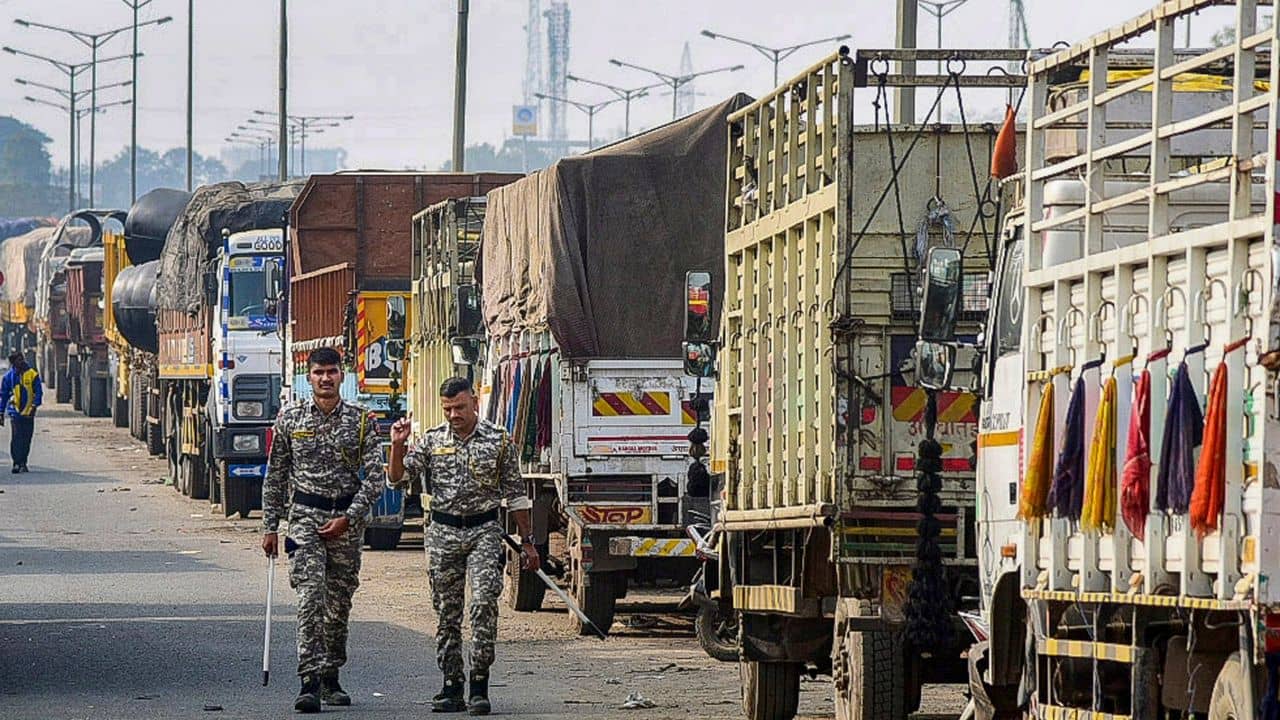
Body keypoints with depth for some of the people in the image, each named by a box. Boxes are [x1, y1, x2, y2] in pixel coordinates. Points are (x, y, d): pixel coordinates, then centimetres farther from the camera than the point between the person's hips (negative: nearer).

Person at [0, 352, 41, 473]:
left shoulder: (32, 374, 3)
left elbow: (38, 392, 1)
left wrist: (34, 405, -15)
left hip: (28, 413, 1)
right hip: (15, 411, -1)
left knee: (26, 439, 8)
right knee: (16, 438, -12)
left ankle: (23, 463, 19)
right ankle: (17, 462, -11)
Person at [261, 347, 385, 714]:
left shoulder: (361, 422, 1)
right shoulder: (290, 419, 4)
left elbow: (374, 478, -2)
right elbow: (275, 476, 9)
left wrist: (348, 518, -12)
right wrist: (270, 526, 5)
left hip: (348, 521, 1)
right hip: (305, 516, -1)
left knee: (339, 602, 8)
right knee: (310, 597, -14)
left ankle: (331, 678, 21)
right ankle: (309, 682, -21)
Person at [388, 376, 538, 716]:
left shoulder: (499, 441, 2)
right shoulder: (432, 441, 6)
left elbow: (515, 494, 7)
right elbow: (397, 478, 2)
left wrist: (527, 541, 7)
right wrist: (398, 445, -15)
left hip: (484, 530, -3)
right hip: (443, 533, 3)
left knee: (484, 602, -17)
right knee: (447, 612, 5)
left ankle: (479, 686, -16)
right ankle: (451, 687, 11)